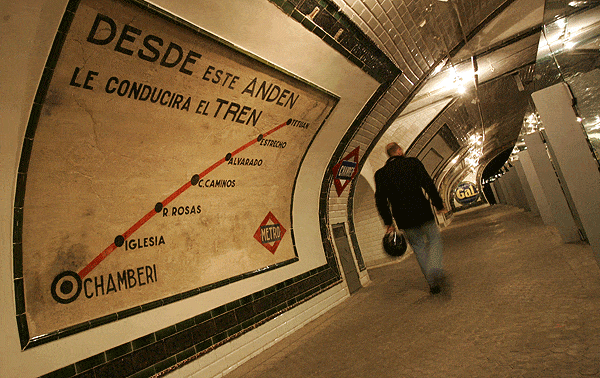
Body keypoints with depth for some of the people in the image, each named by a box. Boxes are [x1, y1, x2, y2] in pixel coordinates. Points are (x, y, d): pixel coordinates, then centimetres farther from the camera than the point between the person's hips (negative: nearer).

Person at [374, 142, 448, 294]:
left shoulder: (381, 173, 5)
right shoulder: (413, 162, 2)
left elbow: (380, 200, 2)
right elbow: (429, 185, -5)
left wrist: (388, 222, 7)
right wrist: (439, 205, 4)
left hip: (403, 219, 2)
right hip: (422, 211, -2)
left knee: (418, 246, 16)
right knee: (434, 239, 17)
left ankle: (432, 282, 18)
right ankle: (435, 269, -6)